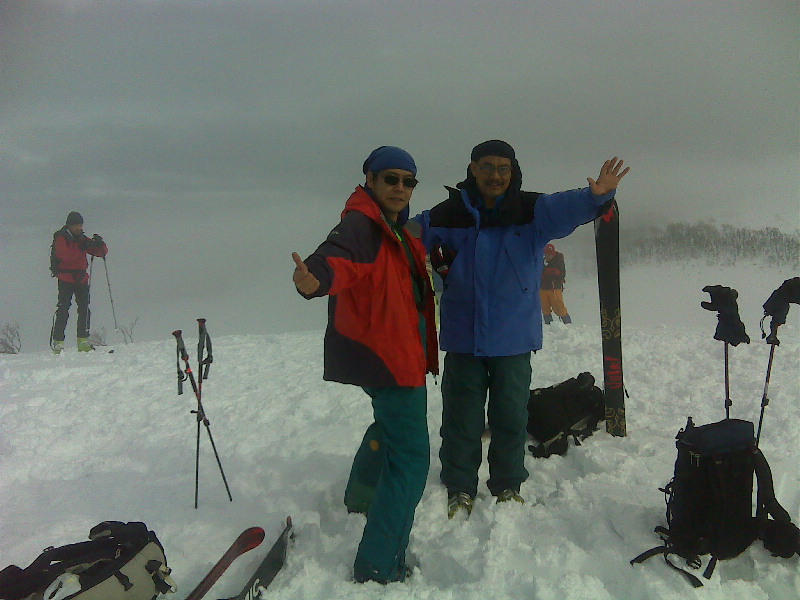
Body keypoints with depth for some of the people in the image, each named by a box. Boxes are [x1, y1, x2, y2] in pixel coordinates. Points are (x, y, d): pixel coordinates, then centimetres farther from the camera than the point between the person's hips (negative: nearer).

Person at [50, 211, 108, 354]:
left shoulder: (83, 239, 16)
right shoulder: (61, 238, 0)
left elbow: (102, 252, 11)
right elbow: (66, 256, -18)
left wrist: (99, 244, -9)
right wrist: (81, 248, -23)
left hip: (81, 278, 5)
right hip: (65, 278, -5)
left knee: (84, 309, -1)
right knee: (63, 309, -9)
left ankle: (83, 341, 3)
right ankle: (57, 342, -6)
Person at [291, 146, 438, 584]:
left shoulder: (396, 230, 12)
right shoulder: (361, 224, -18)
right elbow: (338, 257, -40)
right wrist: (315, 278, -59)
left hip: (398, 352, 11)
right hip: (386, 356, -11)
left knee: (390, 424, 32)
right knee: (411, 456, -12)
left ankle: (361, 495, 56)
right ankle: (379, 568, -5)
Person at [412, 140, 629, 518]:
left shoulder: (532, 211, -3)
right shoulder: (448, 214, 0)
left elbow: (565, 207, -22)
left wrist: (596, 195, -42)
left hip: (513, 337, 0)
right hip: (463, 335, 0)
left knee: (511, 415, 11)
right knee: (461, 416, 8)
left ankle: (508, 485, 31)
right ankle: (460, 489, 24)